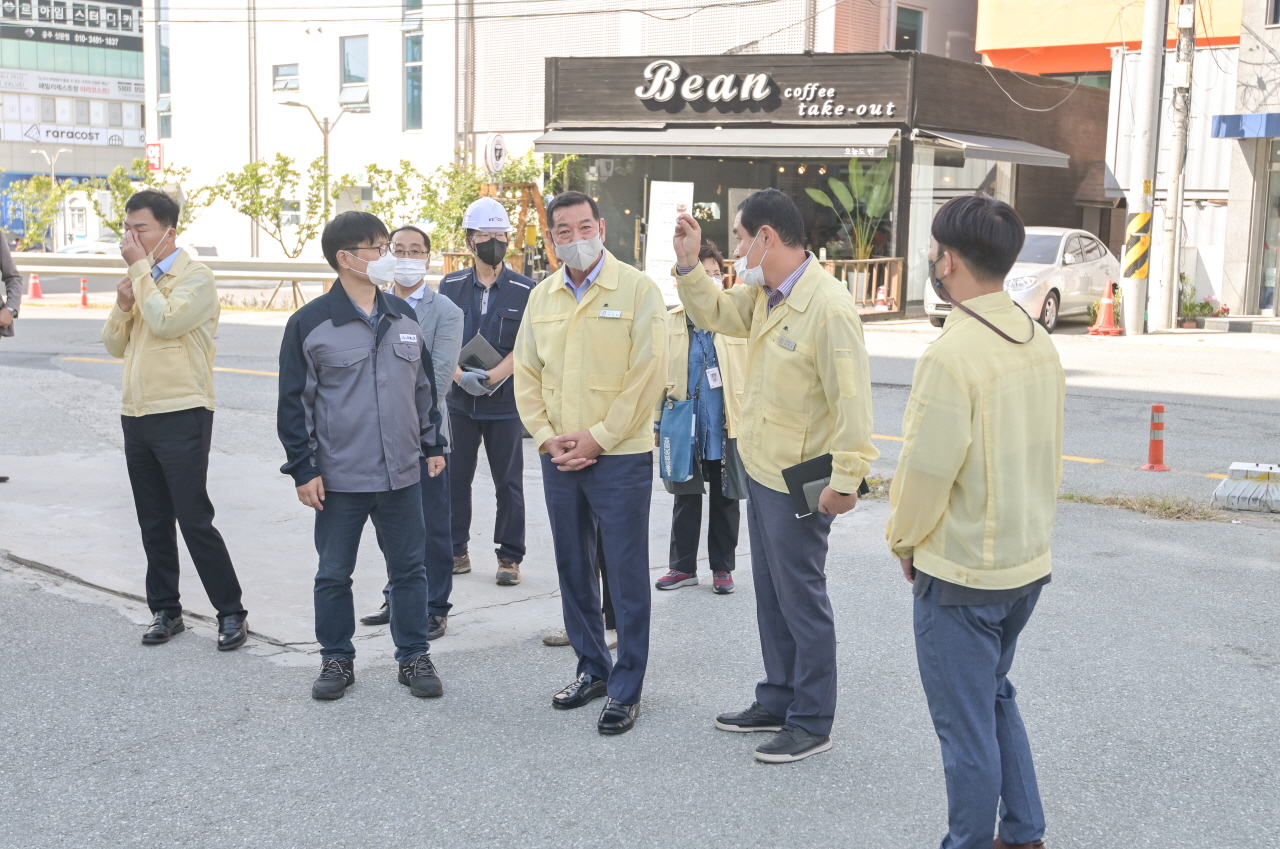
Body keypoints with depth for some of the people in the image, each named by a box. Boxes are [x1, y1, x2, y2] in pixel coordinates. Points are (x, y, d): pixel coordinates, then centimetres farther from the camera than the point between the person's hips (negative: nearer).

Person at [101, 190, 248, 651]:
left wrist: (140, 268, -15)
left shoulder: (195, 278, -8)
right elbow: (115, 345, 13)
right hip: (137, 415, 7)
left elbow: (166, 321, -25)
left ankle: (231, 612, 2)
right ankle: (165, 609, 21)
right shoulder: (141, 279, 15)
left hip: (181, 415, -7)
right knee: (154, 522, 12)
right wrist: (123, 305, -5)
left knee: (194, 519, -7)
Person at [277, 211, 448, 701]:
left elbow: (423, 386, 17)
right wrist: (303, 468, -7)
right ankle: (337, 659, 25)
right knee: (333, 573, 9)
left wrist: (432, 444, 16)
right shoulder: (309, 324, -7)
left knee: (409, 568, 9)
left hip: (402, 473, 4)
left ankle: (415, 657, 22)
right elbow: (294, 402, -5)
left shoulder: (404, 317, 7)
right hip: (339, 477, -3)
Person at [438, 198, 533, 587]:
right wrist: (462, 377, -15)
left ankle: (509, 558, 13)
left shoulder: (525, 290, 1)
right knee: (454, 478, 6)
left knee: (508, 483, 3)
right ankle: (456, 551, 19)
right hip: (459, 399, 2)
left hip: (505, 401, -2)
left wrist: (494, 376, -19)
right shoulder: (451, 286, 7)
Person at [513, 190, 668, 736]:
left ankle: (626, 690, 9)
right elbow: (527, 373, 11)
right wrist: (547, 438, -2)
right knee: (573, 570, 13)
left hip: (620, 457, -5)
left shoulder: (638, 291, -6)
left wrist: (597, 438, -12)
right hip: (559, 459, 5)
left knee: (627, 577, -1)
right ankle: (591, 669, 28)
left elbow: (646, 375, -11)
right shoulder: (542, 297, 10)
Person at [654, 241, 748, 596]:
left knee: (726, 499, 9)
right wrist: (658, 420, 2)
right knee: (685, 498, 9)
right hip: (684, 428, 1)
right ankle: (683, 567, 20)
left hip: (728, 427, -1)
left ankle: (722, 567, 21)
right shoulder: (672, 322, 3)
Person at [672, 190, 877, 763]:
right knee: (770, 593, 18)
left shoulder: (828, 307, -23)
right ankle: (776, 703, 33)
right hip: (760, 468, 9)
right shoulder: (763, 293, 5)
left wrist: (847, 479, -25)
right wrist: (689, 264, 7)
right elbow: (716, 313, 22)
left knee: (801, 599, 2)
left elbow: (851, 398, -24)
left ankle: (812, 723, 15)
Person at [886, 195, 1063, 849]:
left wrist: (905, 541, -2)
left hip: (961, 574, -8)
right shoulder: (1037, 341, 2)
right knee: (995, 699, 25)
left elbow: (926, 471, -20)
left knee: (966, 723, 7)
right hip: (1028, 561, 9)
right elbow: (1046, 452, 9)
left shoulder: (952, 354, -24)